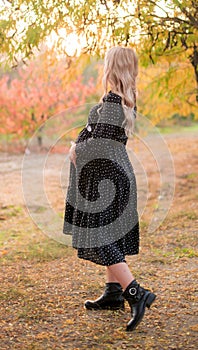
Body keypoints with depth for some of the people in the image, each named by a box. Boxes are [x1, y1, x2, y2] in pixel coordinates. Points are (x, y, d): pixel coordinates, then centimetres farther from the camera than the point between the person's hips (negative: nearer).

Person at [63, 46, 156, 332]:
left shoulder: (112, 100, -20)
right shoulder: (127, 100, 9)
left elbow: (100, 142, -22)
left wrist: (78, 152, -5)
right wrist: (77, 143, 4)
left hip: (106, 176, -10)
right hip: (117, 172, 10)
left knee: (98, 239, -6)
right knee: (110, 237, 17)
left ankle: (135, 292, -11)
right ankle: (114, 292, 24)